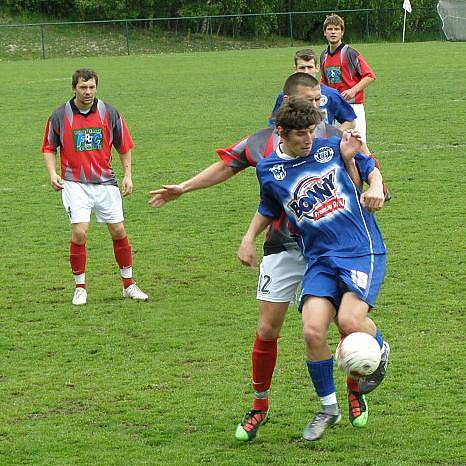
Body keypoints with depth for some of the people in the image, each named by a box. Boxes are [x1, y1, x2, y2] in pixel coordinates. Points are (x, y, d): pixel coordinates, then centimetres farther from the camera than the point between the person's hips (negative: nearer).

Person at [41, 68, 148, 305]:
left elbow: (124, 146, 10)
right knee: (79, 232, -15)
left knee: (118, 231, 3)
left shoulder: (109, 113, 1)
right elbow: (49, 148, 8)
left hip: (105, 182, 2)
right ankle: (80, 288, 0)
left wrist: (127, 175, 3)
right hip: (74, 183, -2)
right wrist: (53, 174, -7)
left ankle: (129, 285, 18)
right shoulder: (60, 116, -2)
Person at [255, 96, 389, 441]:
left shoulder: (331, 147, 1)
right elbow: (269, 210, 23)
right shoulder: (269, 170, 5)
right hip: (320, 260, 2)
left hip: (363, 251, -2)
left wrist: (375, 188, -6)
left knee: (350, 321, -24)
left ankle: (380, 349, 14)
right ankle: (328, 409, 8)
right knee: (313, 331, -15)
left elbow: (371, 168, 14)